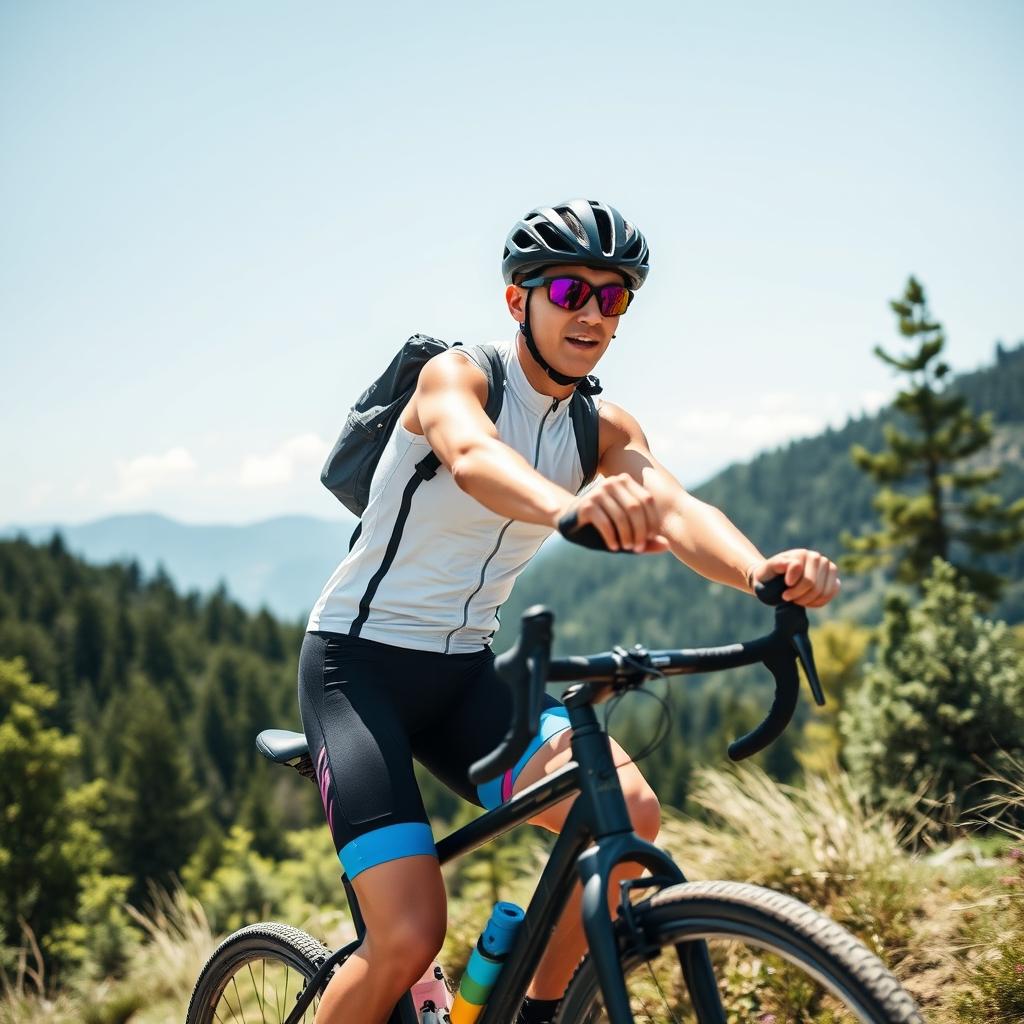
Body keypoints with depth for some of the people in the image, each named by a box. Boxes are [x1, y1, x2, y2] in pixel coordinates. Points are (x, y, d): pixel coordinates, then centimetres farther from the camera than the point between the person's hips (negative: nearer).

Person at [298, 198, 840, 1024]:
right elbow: (472, 457, -38)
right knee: (410, 934, -19)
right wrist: (567, 507, -61)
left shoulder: (605, 430, 2)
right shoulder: (456, 375, -14)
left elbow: (676, 507, -19)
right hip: (360, 658, -5)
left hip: (463, 671, 5)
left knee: (629, 812, -20)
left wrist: (762, 571, -42)